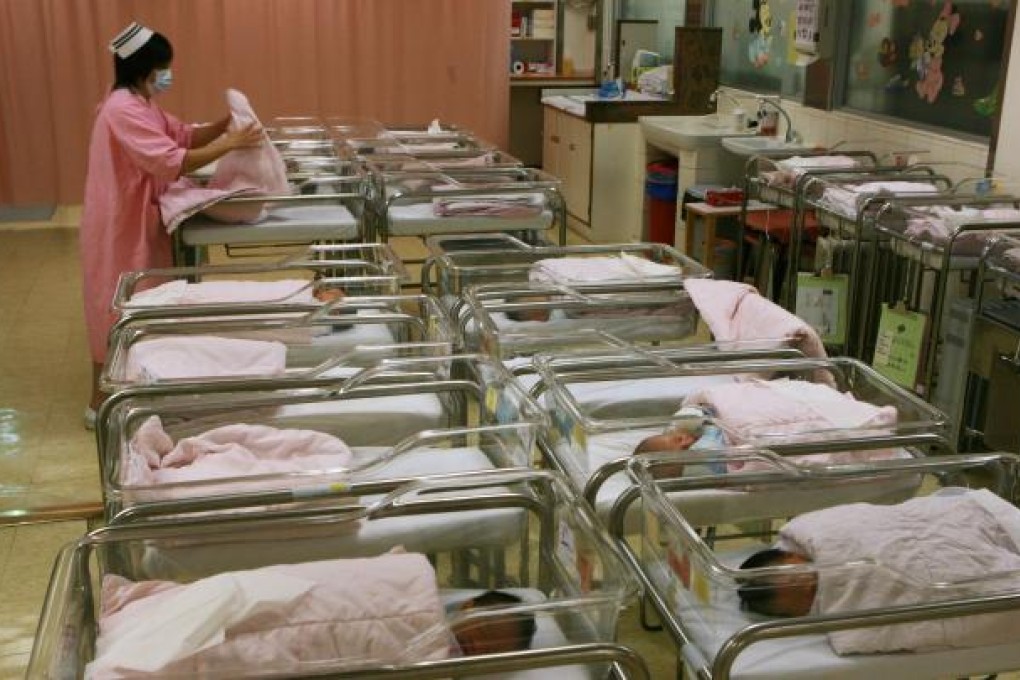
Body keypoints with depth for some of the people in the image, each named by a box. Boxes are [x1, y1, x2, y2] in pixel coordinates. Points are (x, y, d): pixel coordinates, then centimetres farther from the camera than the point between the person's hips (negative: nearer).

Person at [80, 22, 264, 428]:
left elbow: (184, 136, 14)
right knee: (119, 309, -1)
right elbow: (171, 163, -30)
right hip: (120, 226, -10)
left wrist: (226, 124, -3)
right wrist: (230, 144, -28)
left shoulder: (141, 105, 10)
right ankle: (101, 404, 11)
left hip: (138, 222, 10)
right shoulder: (123, 110, -22)